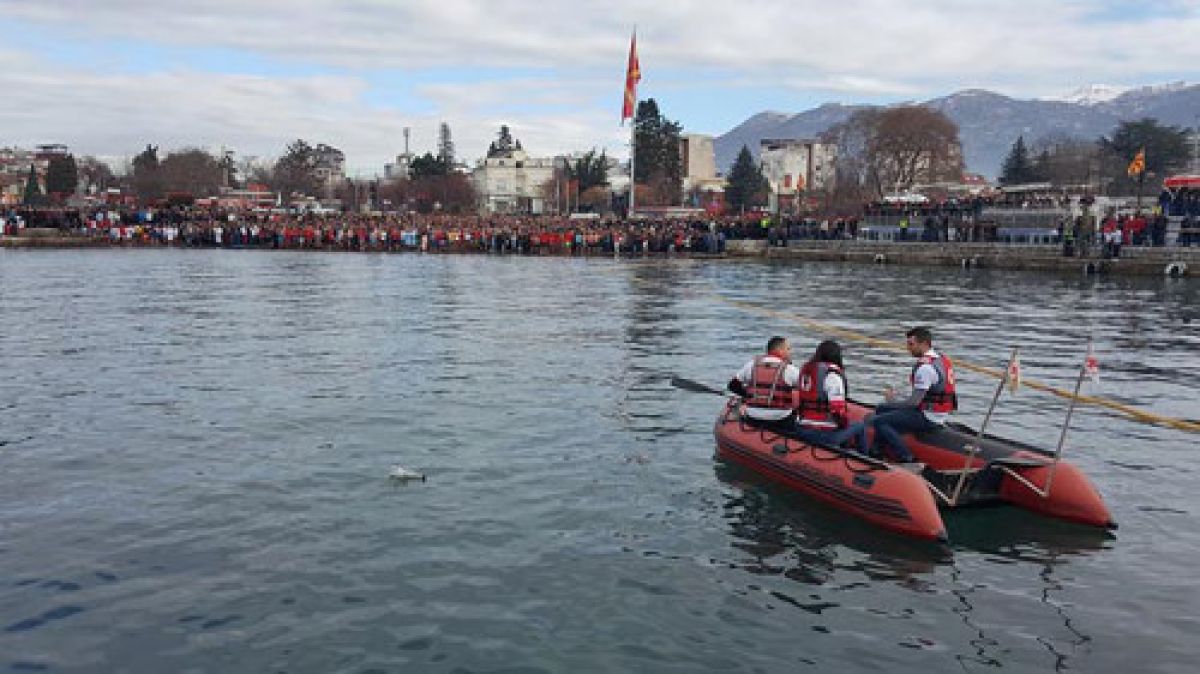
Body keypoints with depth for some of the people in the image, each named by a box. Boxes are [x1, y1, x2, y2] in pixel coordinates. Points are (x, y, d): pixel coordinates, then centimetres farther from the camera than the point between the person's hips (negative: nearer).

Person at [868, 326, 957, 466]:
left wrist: (893, 402, -4)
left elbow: (914, 402, -22)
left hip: (928, 418, -11)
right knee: (881, 409, 19)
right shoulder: (941, 359, 11)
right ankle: (877, 454, 19)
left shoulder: (925, 366, -21)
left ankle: (908, 461, -14)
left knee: (878, 422, -15)